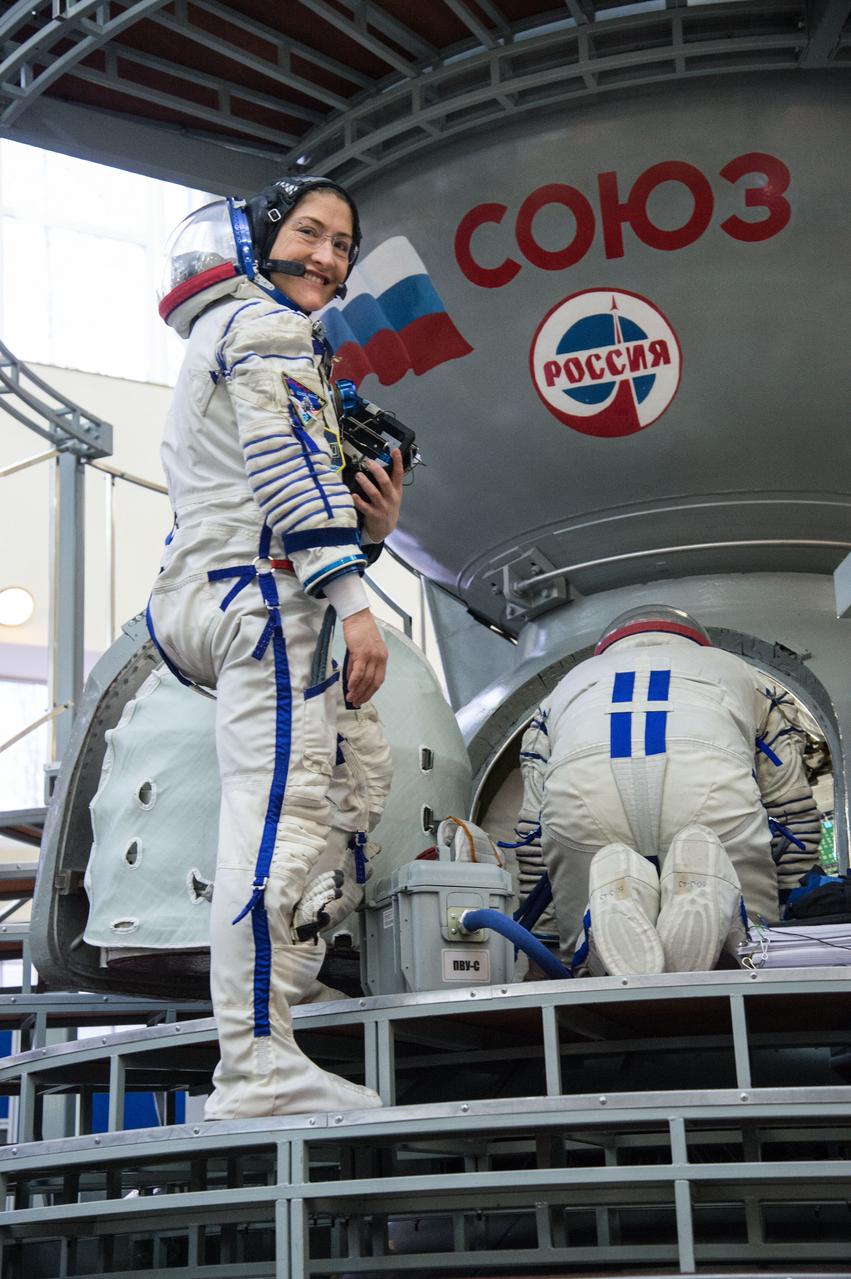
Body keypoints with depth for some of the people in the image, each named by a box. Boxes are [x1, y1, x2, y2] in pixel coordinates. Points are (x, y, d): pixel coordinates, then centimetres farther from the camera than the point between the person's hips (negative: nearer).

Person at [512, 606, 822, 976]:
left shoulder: (570, 682, 44)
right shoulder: (735, 670, 42)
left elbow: (532, 835, 39)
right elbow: (796, 814, 39)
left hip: (578, 790, 1)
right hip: (712, 786, -1)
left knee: (595, 963, 16)